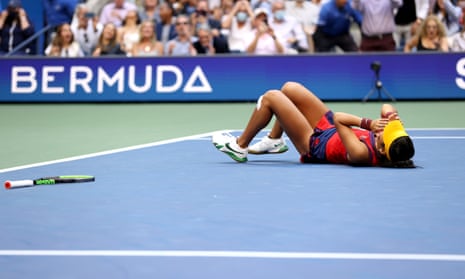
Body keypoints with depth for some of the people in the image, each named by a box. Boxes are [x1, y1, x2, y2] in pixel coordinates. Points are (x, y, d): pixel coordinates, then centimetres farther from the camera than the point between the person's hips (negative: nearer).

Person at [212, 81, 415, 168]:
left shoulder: (362, 153, -41)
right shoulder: (396, 145, -22)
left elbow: (338, 118, -33)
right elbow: (387, 108, -11)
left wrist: (367, 123, -36)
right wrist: (390, 117, -30)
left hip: (315, 145, -7)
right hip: (329, 130, 7)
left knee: (270, 97, -5)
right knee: (289, 88, 13)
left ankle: (240, 147, 17)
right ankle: (274, 141, 36)